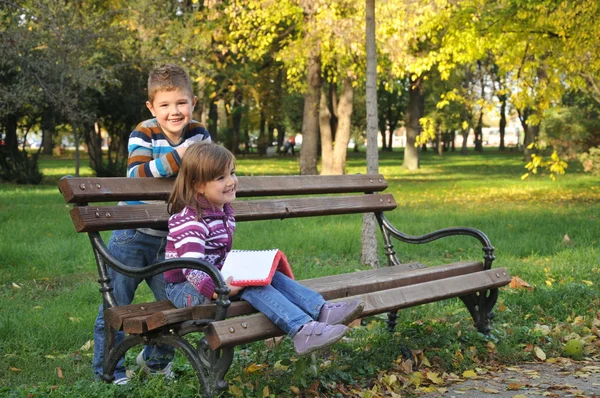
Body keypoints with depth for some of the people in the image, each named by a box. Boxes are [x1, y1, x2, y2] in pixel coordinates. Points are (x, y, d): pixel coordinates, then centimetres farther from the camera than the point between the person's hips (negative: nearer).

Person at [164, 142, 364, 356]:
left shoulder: (223, 211, 9)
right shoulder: (190, 221, -22)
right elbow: (191, 268, -32)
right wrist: (215, 289, -45)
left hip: (217, 277, 9)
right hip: (186, 288, -9)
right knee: (251, 282, -29)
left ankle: (322, 311, -23)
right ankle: (302, 332, -43)